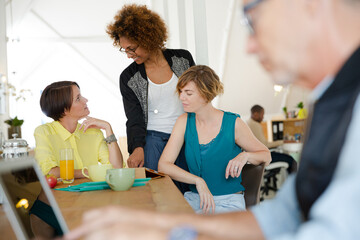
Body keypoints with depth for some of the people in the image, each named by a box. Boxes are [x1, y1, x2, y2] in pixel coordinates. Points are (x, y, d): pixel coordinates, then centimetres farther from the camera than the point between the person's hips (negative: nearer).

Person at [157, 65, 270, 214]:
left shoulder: (233, 124, -8)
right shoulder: (185, 121, 2)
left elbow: (266, 155, 6)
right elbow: (163, 165, -5)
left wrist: (245, 155, -18)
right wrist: (198, 181, -20)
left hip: (229, 202, -3)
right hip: (193, 199, 4)